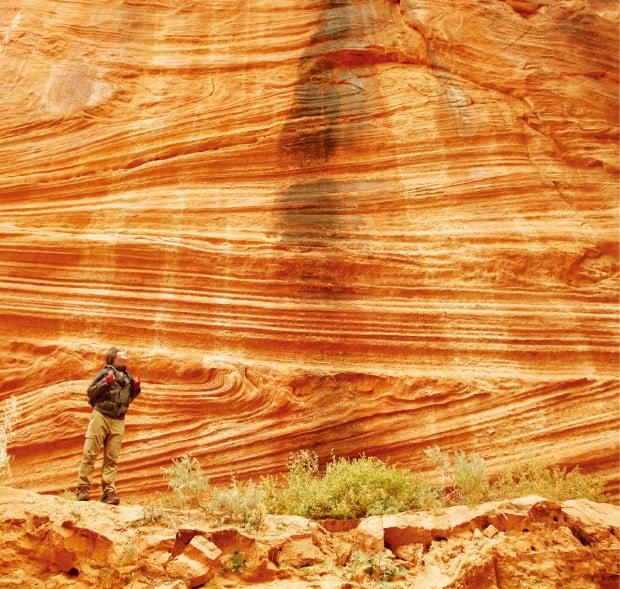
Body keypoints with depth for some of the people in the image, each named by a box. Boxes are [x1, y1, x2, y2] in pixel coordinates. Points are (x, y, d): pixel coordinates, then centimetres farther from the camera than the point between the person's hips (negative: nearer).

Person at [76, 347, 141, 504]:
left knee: (112, 458, 3)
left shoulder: (128, 376, 15)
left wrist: (136, 388, 6)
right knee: (90, 453, -4)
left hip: (118, 421, 5)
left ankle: (109, 491, 2)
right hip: (101, 416, -5)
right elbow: (90, 392, -4)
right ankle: (83, 488, 1)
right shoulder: (106, 372, -1)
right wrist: (105, 382, -19)